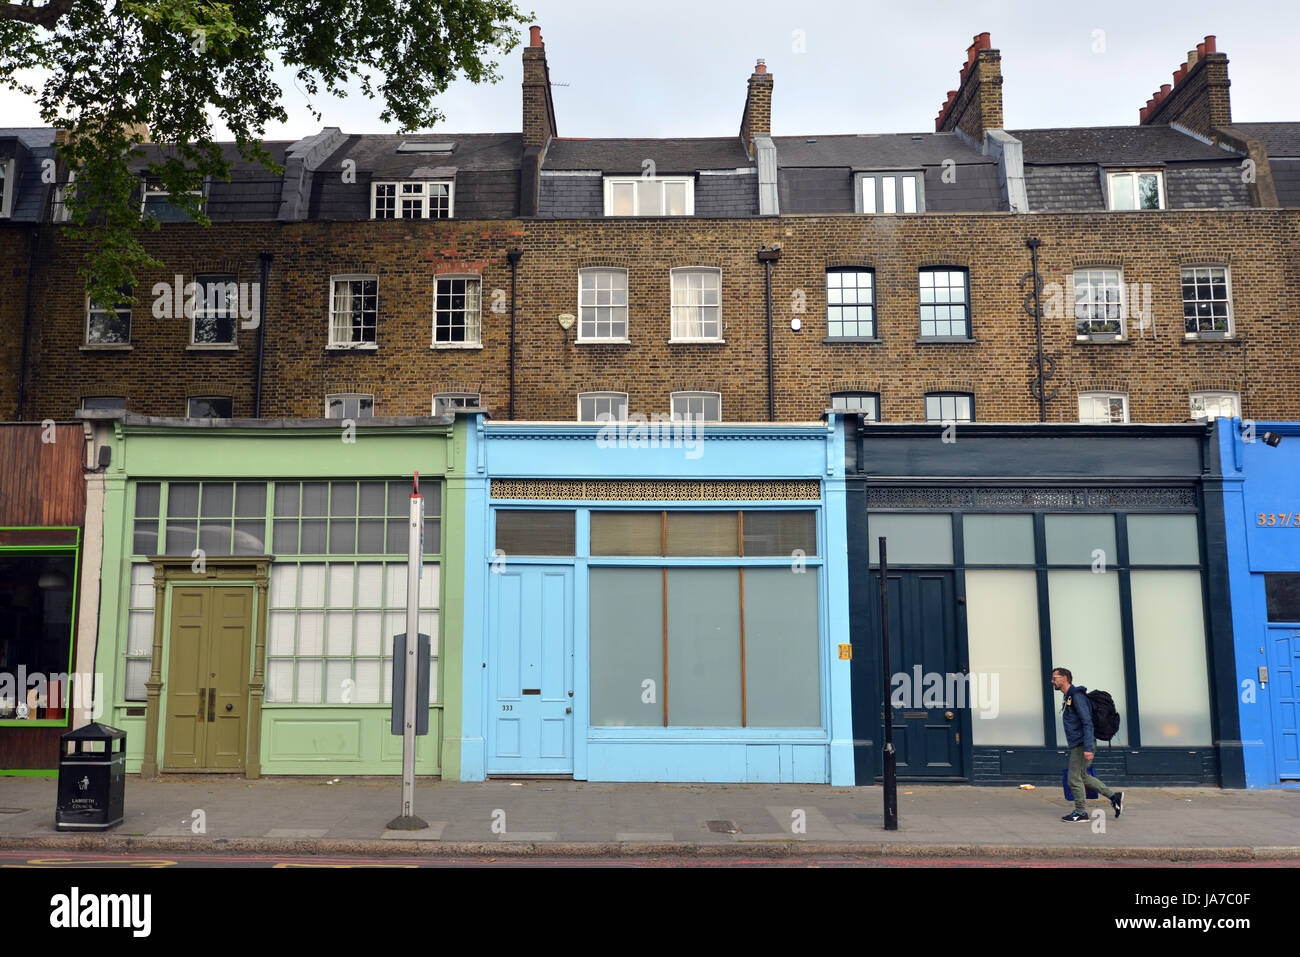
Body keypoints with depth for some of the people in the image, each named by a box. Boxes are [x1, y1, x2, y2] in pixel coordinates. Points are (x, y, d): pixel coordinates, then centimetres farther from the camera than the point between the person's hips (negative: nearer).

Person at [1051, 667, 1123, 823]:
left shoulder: (1077, 696, -16)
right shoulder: (1069, 697, 16)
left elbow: (1087, 722, -22)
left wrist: (1087, 748, -26)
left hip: (1082, 745, -10)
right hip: (1077, 745, 10)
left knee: (1074, 779, -3)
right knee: (1082, 777, 15)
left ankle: (1081, 812, 8)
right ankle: (1114, 796, 21)